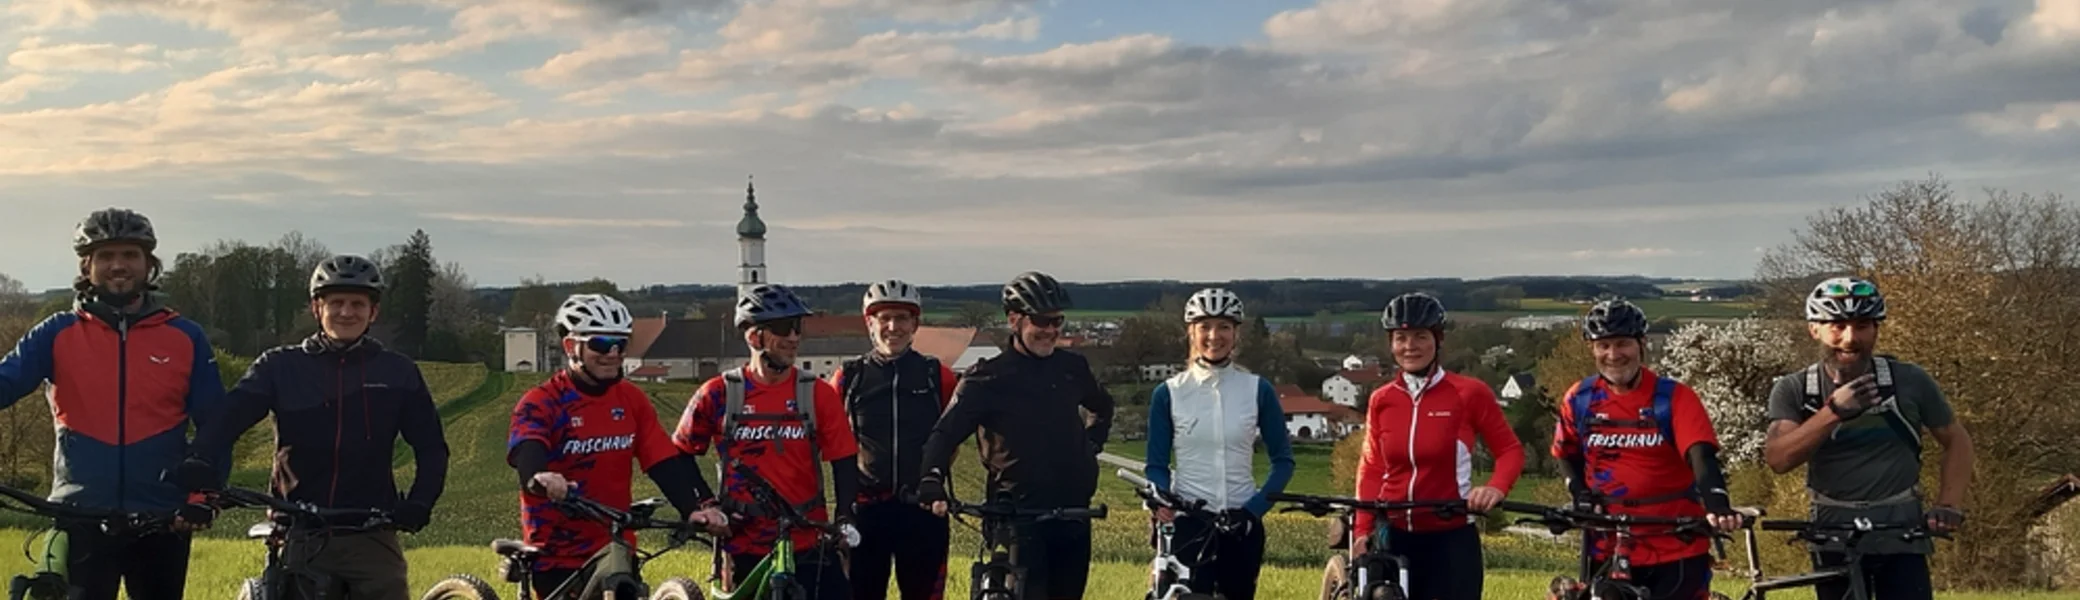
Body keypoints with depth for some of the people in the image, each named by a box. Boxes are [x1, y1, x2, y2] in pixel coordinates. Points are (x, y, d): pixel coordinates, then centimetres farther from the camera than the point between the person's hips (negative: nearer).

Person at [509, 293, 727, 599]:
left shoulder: (631, 400, 4)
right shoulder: (541, 403, -10)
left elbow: (666, 463, -5)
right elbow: (525, 453, -30)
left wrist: (697, 506, -22)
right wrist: (540, 477, -54)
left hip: (615, 549, 4)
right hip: (557, 555, -4)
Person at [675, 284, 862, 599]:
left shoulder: (818, 394, 0)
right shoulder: (719, 394, -1)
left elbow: (844, 462, -1)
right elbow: (680, 454, 10)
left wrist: (845, 519, -13)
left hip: (809, 548, 0)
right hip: (744, 548, 0)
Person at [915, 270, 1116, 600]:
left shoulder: (1072, 367, 8)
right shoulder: (989, 378, -6)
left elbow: (1103, 406, 30)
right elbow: (945, 434, -13)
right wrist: (931, 485, -29)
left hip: (1073, 514, 5)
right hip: (1018, 516, -5)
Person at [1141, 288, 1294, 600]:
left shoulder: (1257, 390, 3)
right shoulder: (1169, 394, 1)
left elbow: (1283, 460, 7)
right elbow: (1156, 464, 4)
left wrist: (1255, 507, -7)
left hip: (1242, 526, 1)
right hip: (1187, 525, -1)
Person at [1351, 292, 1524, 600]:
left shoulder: (1469, 393, -5)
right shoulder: (1381, 400, 5)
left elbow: (1510, 450, 2)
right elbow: (1371, 469, 10)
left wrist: (1496, 487, -19)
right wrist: (1362, 530, 0)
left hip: (1451, 539, -3)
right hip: (1394, 539, 3)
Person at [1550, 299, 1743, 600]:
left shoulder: (1674, 397, -7)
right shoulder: (1579, 399, 2)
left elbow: (1701, 457, -21)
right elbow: (1567, 455, 18)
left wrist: (1718, 507, -39)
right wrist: (1580, 494, -2)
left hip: (1676, 550, -2)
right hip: (1608, 551, 2)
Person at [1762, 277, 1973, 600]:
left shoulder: (1909, 381, -2)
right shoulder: (1794, 390, -3)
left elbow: (1957, 441, 9)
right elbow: (1778, 458, -18)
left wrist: (1949, 504, -6)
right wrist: (1833, 411, -30)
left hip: (1902, 535, 0)